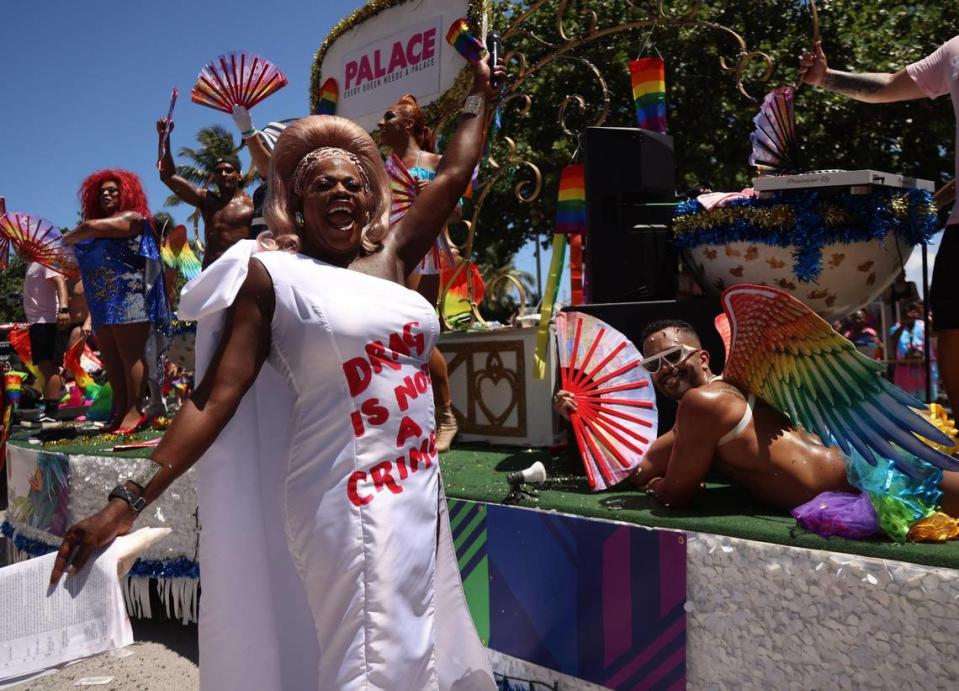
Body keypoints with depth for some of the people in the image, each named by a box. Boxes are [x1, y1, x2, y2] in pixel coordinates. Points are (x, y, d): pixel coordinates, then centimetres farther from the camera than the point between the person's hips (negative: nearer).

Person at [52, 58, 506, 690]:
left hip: (421, 492, 6)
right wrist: (130, 500, -12)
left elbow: (455, 176, 22)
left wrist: (481, 98, 31)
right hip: (346, 500, -6)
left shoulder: (391, 258, 12)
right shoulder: (274, 277, -2)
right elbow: (217, 396, -7)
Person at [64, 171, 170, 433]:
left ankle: (135, 411, -11)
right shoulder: (100, 225, 25)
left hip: (128, 298, -8)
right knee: (110, 360, 4)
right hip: (102, 303, 8)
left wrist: (66, 239, 1)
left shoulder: (133, 218, 0)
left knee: (130, 355, -10)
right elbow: (85, 264, 22)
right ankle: (120, 409, 6)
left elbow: (90, 227, -12)